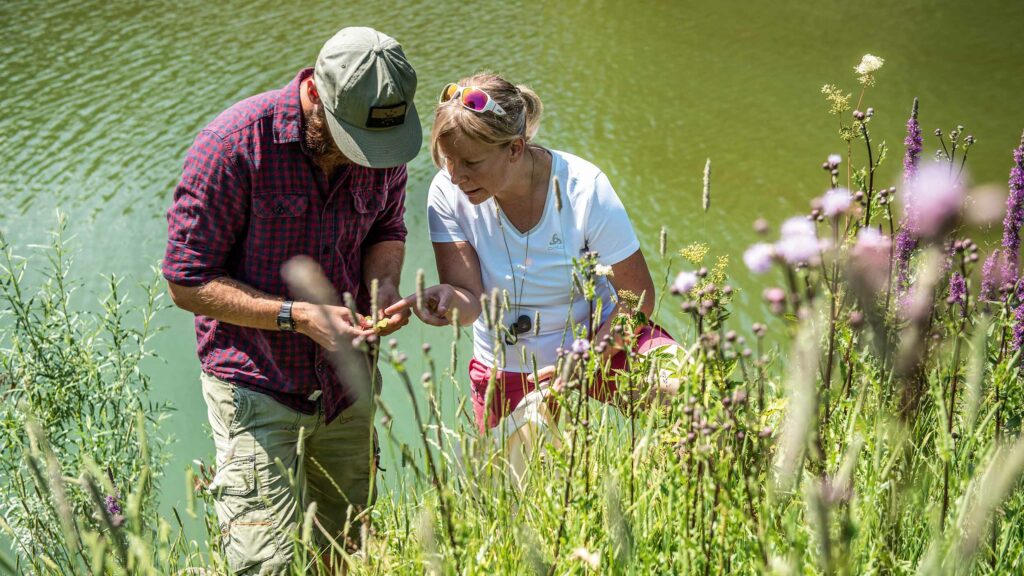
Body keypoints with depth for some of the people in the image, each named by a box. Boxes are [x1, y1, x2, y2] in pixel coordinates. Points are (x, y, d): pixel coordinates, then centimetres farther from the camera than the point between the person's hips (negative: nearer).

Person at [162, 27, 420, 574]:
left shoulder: (383, 141, -5)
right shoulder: (233, 145, -21)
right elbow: (188, 283, -16)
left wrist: (384, 285, -9)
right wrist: (296, 316, -24)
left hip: (347, 384, 5)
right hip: (256, 387, -5)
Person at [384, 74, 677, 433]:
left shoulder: (583, 188, -22)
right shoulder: (448, 192, -16)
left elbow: (638, 296, -15)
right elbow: (470, 302, -20)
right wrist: (448, 300, -44)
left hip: (599, 340, -2)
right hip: (505, 370, 2)